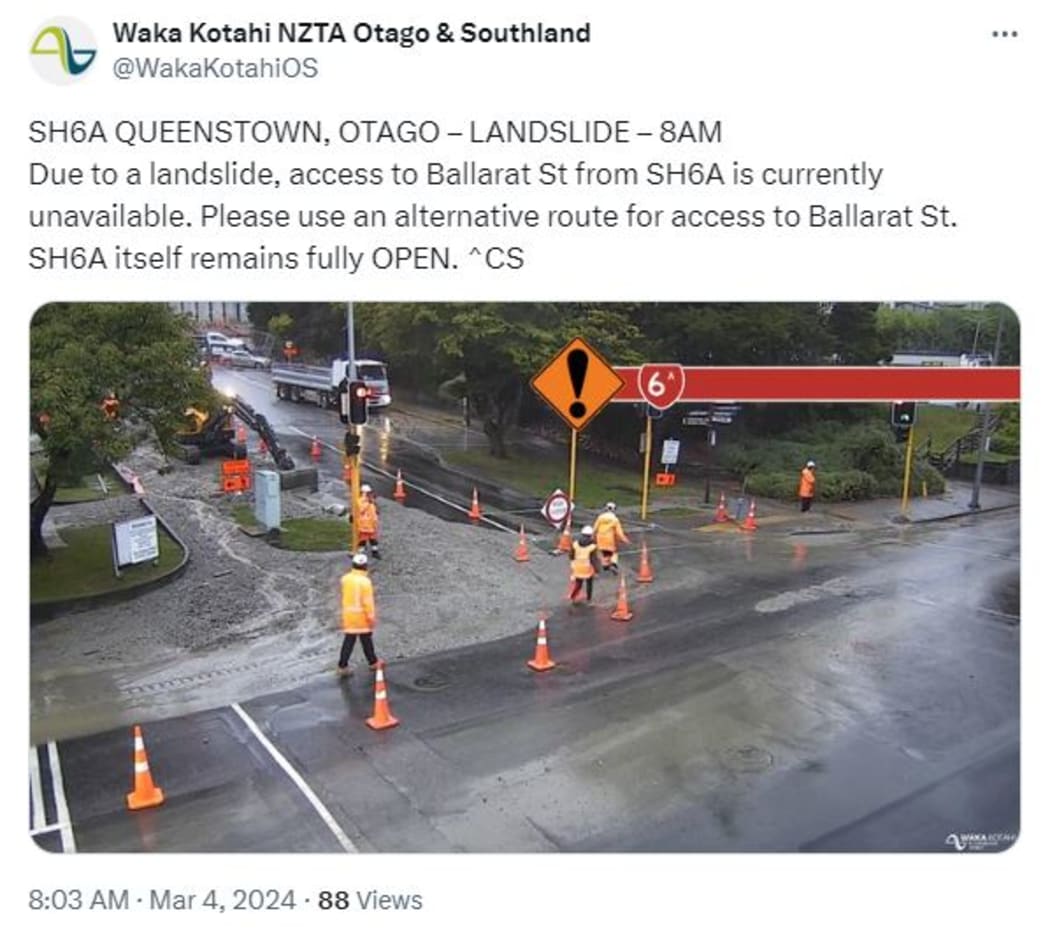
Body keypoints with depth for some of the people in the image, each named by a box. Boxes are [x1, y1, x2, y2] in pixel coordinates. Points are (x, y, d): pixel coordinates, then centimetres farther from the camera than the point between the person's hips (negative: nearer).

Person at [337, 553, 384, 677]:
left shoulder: (345, 579, -4)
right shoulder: (365, 581, -22)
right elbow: (368, 601, -19)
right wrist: (371, 617, -12)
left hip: (348, 614, 4)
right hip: (362, 616, -4)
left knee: (348, 640, 10)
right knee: (366, 640, 12)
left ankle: (342, 666, 8)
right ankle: (373, 662, 28)